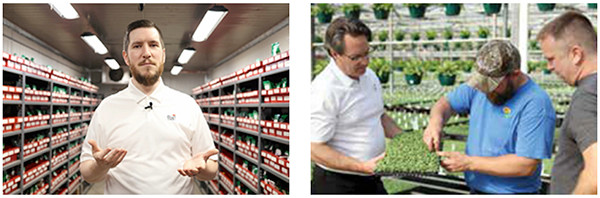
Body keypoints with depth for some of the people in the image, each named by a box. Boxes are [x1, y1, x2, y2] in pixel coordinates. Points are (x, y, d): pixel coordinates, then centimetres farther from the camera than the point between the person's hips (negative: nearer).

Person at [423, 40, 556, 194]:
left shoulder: (536, 104, -21)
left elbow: (526, 165, -24)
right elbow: (447, 102, 11)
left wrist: (469, 163, -22)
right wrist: (436, 121, -13)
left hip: (512, 191, -6)